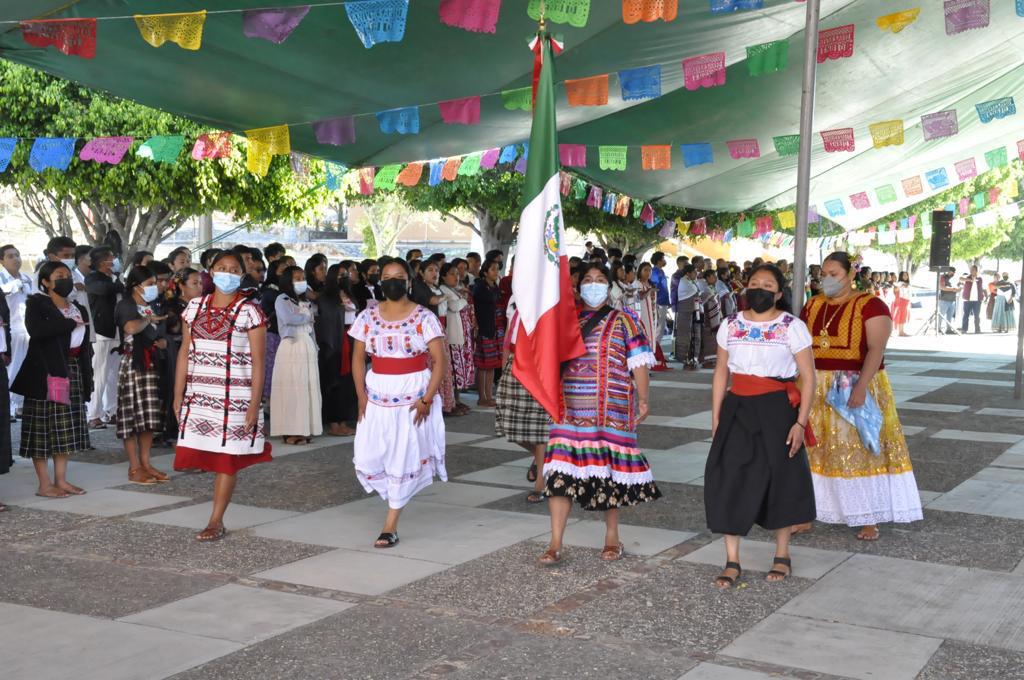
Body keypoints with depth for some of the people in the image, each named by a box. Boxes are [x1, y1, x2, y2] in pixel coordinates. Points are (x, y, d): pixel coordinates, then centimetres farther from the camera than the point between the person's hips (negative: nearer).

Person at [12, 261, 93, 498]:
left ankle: (61, 480, 13)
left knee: (67, 429, 6)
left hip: (73, 372, 7)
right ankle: (44, 484, 0)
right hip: (47, 372, -6)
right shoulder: (36, 303, -1)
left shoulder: (77, 308, 18)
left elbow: (85, 344, 17)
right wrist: (71, 324, -14)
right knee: (44, 426, -3)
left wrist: (87, 376, 9)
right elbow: (36, 330, -21)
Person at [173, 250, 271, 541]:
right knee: (193, 456, 1)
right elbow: (185, 354, 10)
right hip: (199, 397, 4)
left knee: (226, 459, 2)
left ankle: (216, 522, 13)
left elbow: (257, 362, -6)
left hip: (234, 397, -4)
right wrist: (178, 395, 6)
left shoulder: (249, 311, -4)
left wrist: (254, 404, -11)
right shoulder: (195, 307, 9)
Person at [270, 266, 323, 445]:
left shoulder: (306, 302, 19)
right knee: (291, 389, -7)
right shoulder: (282, 300, -1)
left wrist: (315, 350, 8)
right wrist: (306, 316, -2)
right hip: (291, 347, -6)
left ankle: (304, 428, 10)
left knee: (307, 388, 5)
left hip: (308, 349, 6)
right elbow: (289, 319, -19)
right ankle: (290, 432, -5)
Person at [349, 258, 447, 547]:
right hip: (378, 395, 3)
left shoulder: (424, 317, -5)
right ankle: (397, 497, 28)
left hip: (413, 396, -3)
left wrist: (427, 399, -14)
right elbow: (358, 358, 8)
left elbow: (440, 361, -6)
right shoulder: (368, 317, 4)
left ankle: (391, 526, 9)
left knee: (405, 458, -1)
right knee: (368, 458, -1)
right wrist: (361, 396, -3)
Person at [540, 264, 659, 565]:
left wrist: (642, 400, -5)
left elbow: (638, 363, 0)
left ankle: (612, 538, 23)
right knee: (561, 472, -6)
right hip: (570, 408, 2)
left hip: (611, 408, -2)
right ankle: (555, 545, -4)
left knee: (609, 468, 6)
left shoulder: (623, 321, 4)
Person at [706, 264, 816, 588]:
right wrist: (716, 419, 5)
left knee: (779, 479, 7)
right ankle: (732, 561, 7)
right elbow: (721, 373, 10)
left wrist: (800, 422, -12)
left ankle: (782, 555, 25)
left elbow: (808, 377, -5)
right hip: (737, 410, 3)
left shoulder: (792, 327, -5)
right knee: (729, 482, -2)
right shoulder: (730, 326, 6)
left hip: (777, 410, -3)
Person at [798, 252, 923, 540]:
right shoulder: (813, 306, 9)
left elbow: (876, 349, -17)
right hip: (816, 390, 5)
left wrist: (861, 387, -27)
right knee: (811, 450, 7)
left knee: (860, 450, 0)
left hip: (856, 390, -5)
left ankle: (869, 518, 9)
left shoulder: (870, 305, -8)